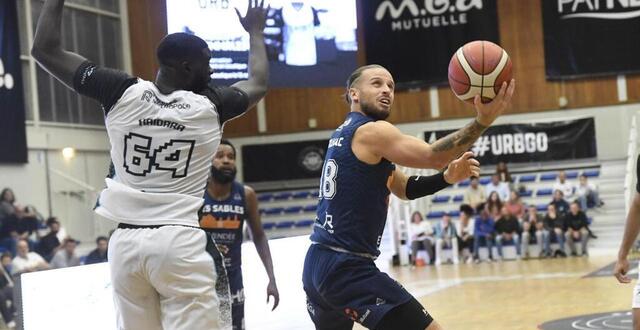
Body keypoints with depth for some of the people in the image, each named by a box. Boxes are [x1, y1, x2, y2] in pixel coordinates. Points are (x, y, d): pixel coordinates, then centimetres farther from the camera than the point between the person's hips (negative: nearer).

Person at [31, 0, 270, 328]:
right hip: (181, 241, -3)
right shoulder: (210, 106, 2)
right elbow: (258, 82, 24)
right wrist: (255, 31, 40)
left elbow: (45, 50, 9)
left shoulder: (122, 93, 3)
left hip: (126, 242, 3)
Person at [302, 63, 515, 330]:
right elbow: (433, 156, -22)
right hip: (347, 267, -10)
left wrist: (447, 177, 3)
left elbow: (403, 188, 19)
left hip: (318, 264, 10)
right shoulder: (372, 131, -10)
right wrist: (482, 121, -29)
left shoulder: (344, 134, 20)